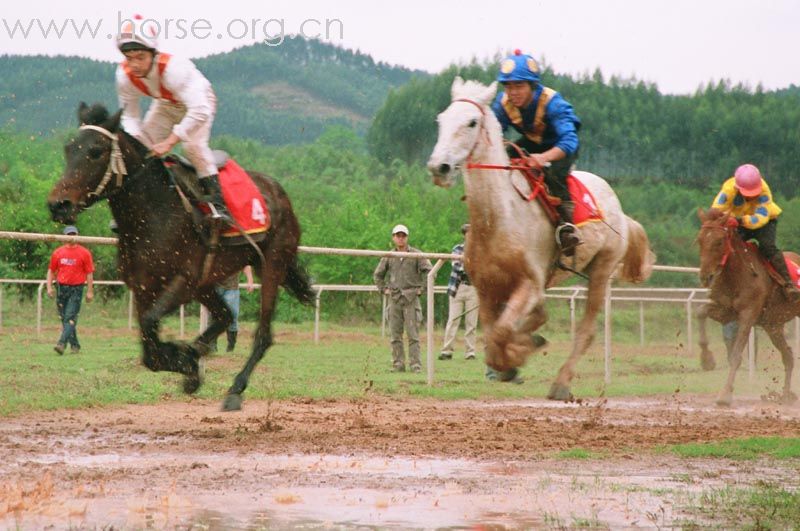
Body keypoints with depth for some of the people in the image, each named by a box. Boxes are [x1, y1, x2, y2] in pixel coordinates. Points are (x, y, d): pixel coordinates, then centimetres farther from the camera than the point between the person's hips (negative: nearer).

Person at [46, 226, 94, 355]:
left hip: (76, 289, -4)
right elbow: (51, 270, 14)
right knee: (64, 318, 8)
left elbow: (89, 273, 0)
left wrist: (90, 291, -4)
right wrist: (49, 286, 3)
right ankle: (74, 345, 18)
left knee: (70, 318, -14)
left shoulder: (84, 253, 0)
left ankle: (62, 344, -24)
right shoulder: (58, 252, 8)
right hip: (61, 289, 4)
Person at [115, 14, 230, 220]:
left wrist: (169, 142, -49)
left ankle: (218, 203, -24)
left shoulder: (173, 68, -44)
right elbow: (130, 116, -13)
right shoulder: (124, 75, -26)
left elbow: (200, 112, -49)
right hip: (165, 104, 6)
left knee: (194, 145, -28)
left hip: (198, 100, -6)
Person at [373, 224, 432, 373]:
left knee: (413, 334, -6)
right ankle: (398, 364, 8)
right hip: (394, 299, 3)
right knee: (395, 335, 4)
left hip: (411, 298, -3)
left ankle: (415, 365, -6)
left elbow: (429, 271, -1)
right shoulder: (388, 257, 11)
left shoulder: (416, 255, 1)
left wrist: (422, 288, -4)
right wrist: (383, 289, 12)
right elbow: (377, 275, 23)